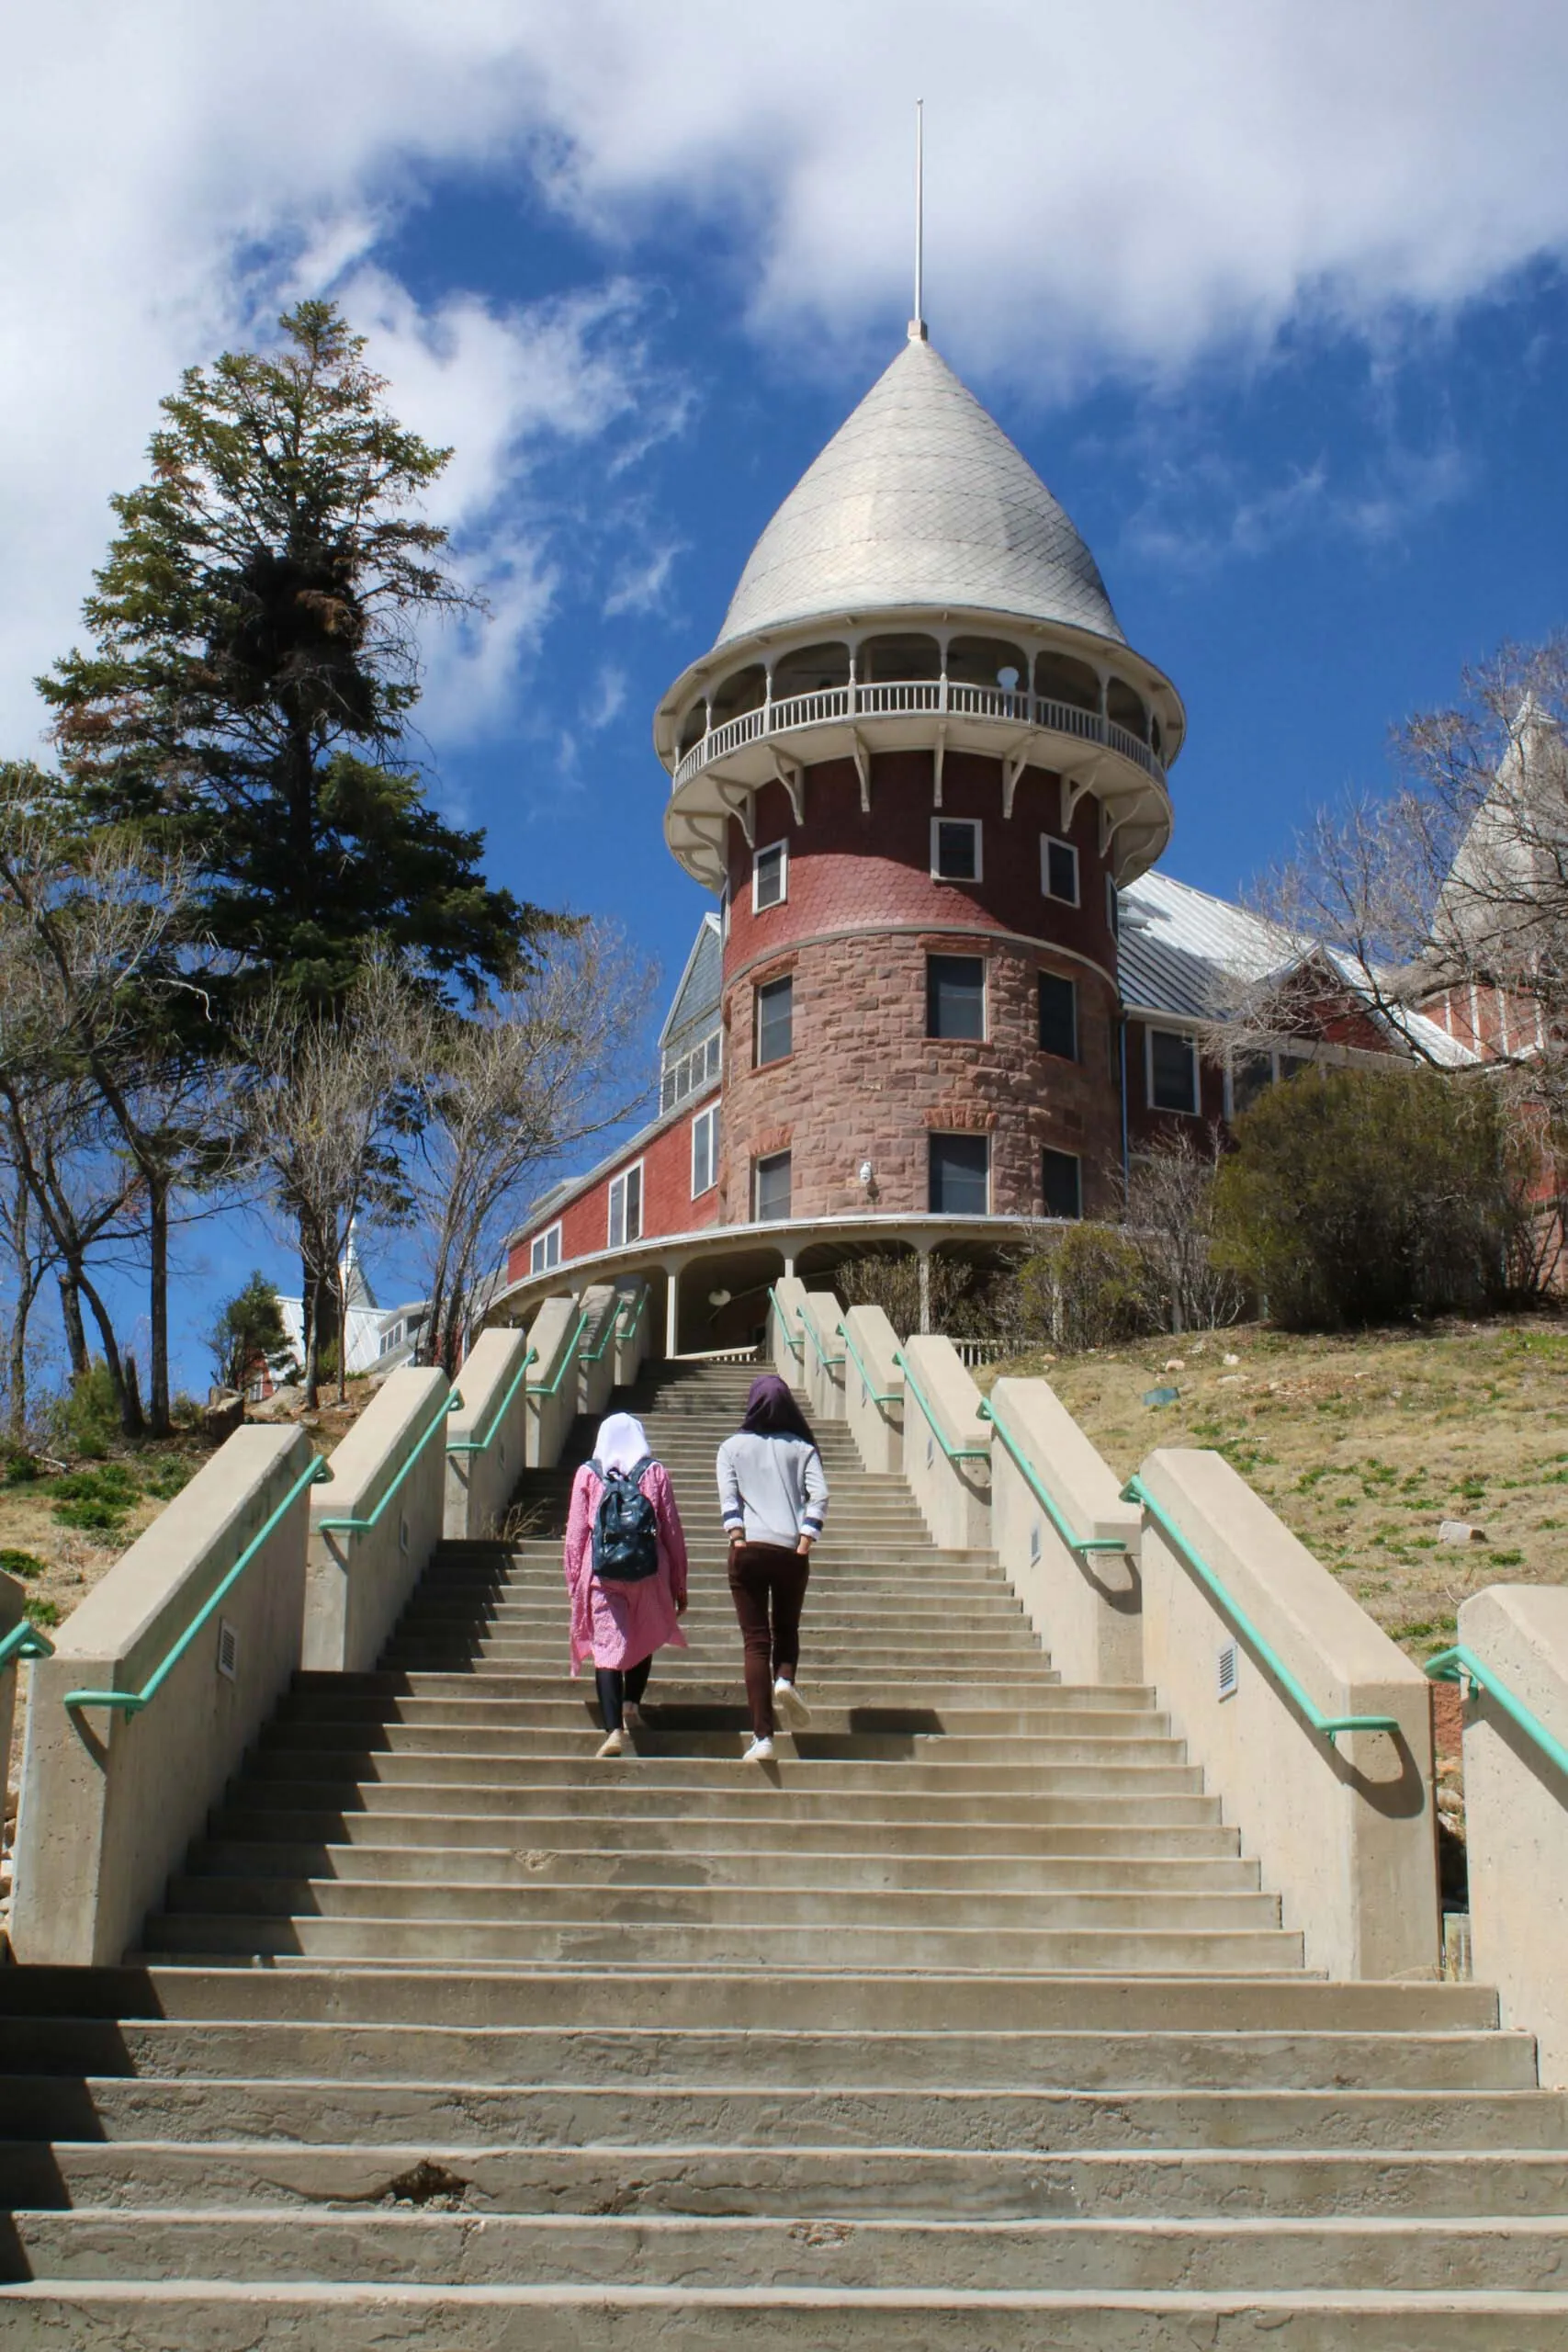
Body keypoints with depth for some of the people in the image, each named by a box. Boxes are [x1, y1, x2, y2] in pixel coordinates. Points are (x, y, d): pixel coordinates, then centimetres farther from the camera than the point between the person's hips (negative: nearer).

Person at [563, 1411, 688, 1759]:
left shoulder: (587, 1474, 5)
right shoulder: (655, 1473, 5)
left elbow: (575, 1532, 3)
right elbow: (672, 1531, 5)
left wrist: (574, 1580, 11)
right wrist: (679, 1584, 11)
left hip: (601, 1572, -1)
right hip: (648, 1571, 1)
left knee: (607, 1645, -3)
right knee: (646, 1637, 25)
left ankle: (614, 1729, -13)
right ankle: (632, 1700, 15)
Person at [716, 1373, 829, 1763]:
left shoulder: (733, 1446, 8)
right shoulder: (802, 1447, 9)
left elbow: (728, 1497, -5)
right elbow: (819, 1496, -4)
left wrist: (737, 1539, -9)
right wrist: (805, 1543, -6)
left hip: (748, 1551, -1)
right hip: (791, 1552, 1)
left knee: (756, 1642, 1)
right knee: (786, 1627, 21)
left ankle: (762, 1737, -6)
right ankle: (785, 1679, -10)